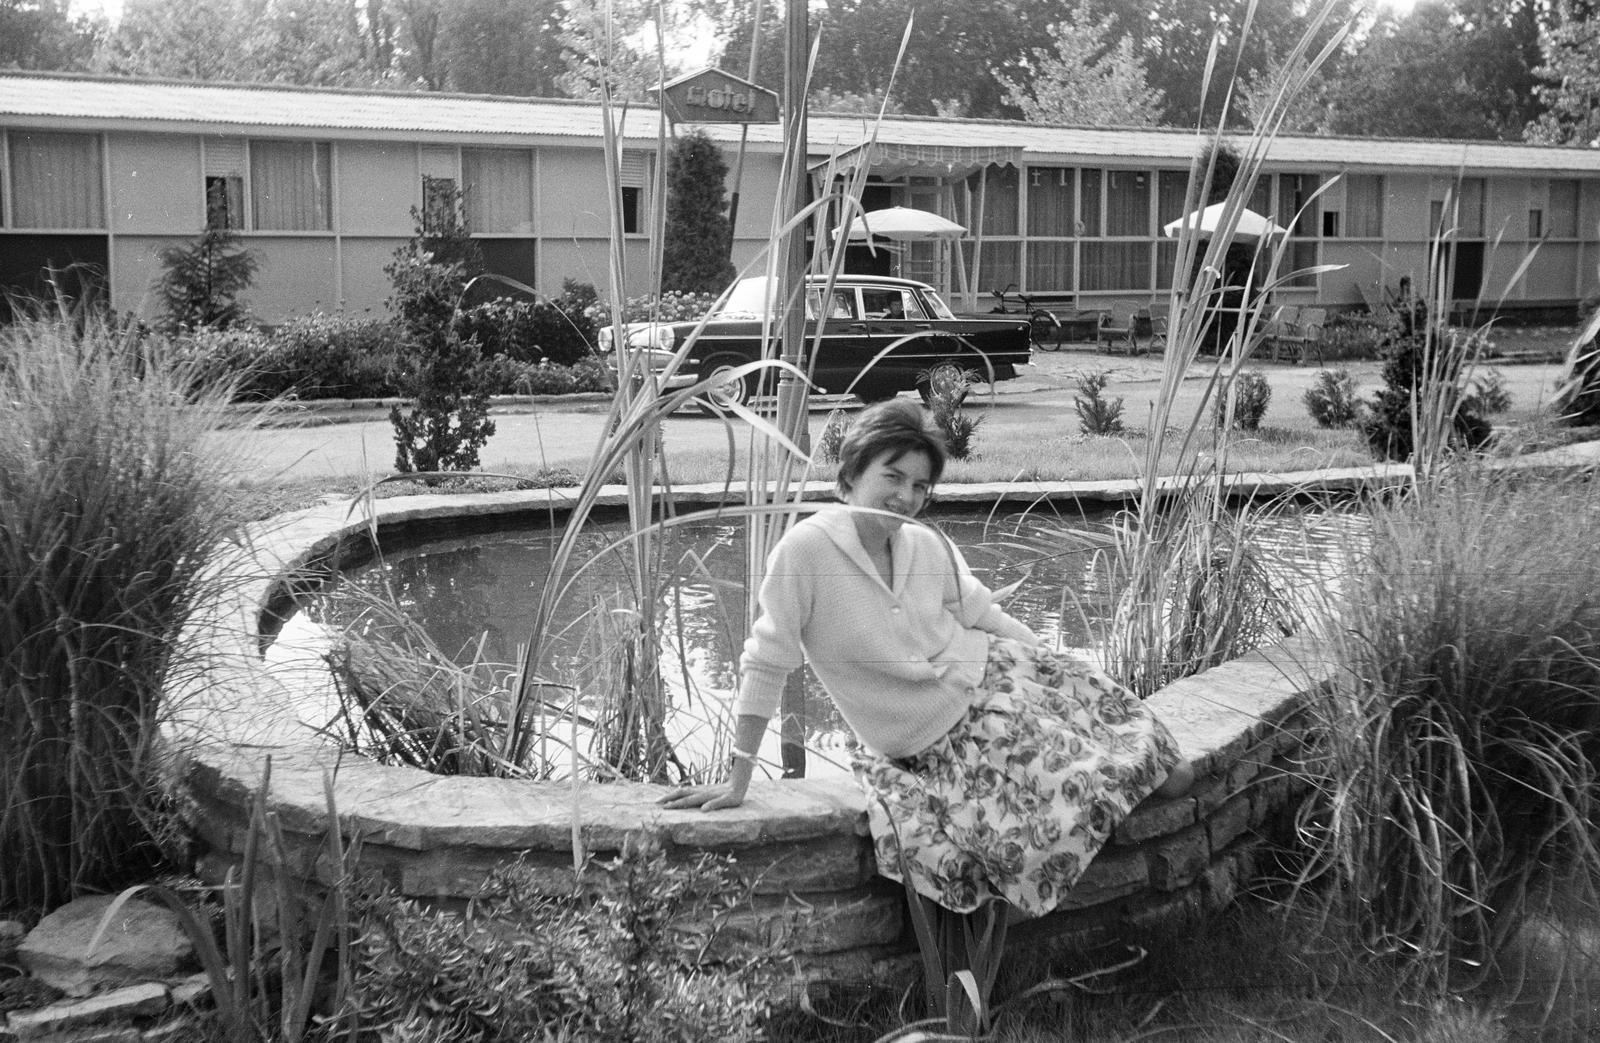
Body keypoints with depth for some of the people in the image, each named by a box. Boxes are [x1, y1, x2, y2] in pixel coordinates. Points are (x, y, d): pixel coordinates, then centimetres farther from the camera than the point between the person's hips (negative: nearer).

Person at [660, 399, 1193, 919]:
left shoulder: (930, 547, -4)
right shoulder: (805, 550, -20)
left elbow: (989, 617, 8)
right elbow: (766, 663, -17)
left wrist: (1068, 673, 4)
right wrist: (738, 778, -15)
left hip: (987, 678, 5)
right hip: (926, 744, -5)